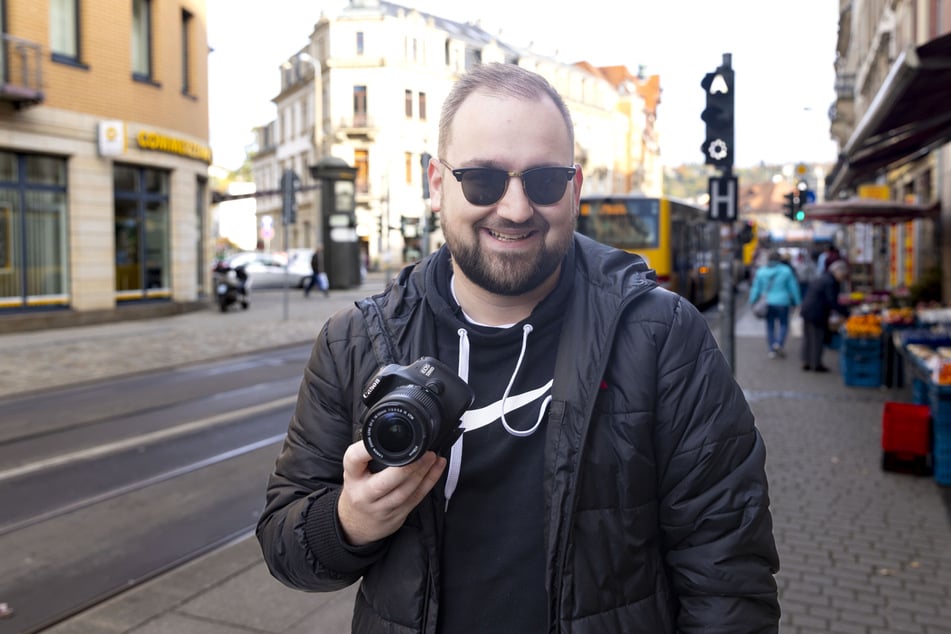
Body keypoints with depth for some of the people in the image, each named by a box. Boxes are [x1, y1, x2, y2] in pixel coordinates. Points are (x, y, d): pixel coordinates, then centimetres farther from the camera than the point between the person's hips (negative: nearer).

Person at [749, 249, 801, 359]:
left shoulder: (761, 272, 1)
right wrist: (797, 301, 6)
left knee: (770, 326, 10)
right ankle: (779, 343, -11)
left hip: (767, 303, 3)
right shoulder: (786, 271, -5)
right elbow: (793, 287, -1)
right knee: (784, 324, 11)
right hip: (782, 302, -2)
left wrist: (752, 302, 9)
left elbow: (756, 288, 3)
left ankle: (771, 350, 11)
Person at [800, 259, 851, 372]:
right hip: (817, 315, -9)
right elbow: (832, 302, -21)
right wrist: (846, 311, -17)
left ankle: (806, 362, 21)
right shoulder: (830, 282, -16)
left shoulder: (821, 278, 14)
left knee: (808, 338, 15)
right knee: (817, 339, 2)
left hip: (806, 311, 9)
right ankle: (816, 364, 9)